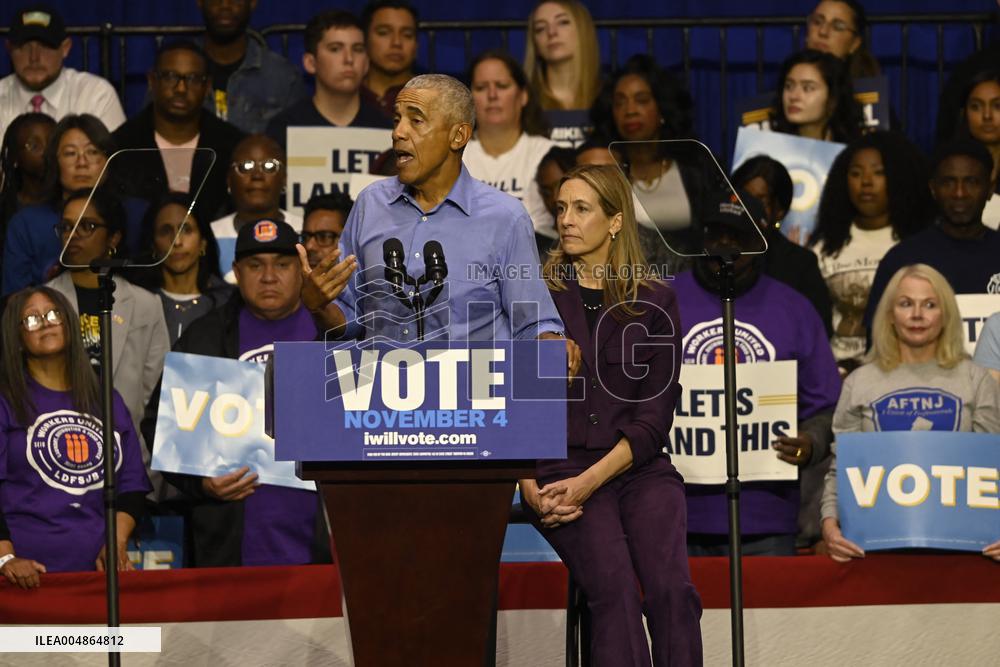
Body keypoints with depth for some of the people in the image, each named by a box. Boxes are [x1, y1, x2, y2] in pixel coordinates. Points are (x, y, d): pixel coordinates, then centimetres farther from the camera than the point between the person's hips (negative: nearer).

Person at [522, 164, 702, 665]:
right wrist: (529, 486, -11)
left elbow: (654, 416, 4)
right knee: (615, 588, -28)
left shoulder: (654, 303, 11)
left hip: (638, 468, 1)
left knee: (671, 586, -26)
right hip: (558, 466, -1)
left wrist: (590, 481, -11)